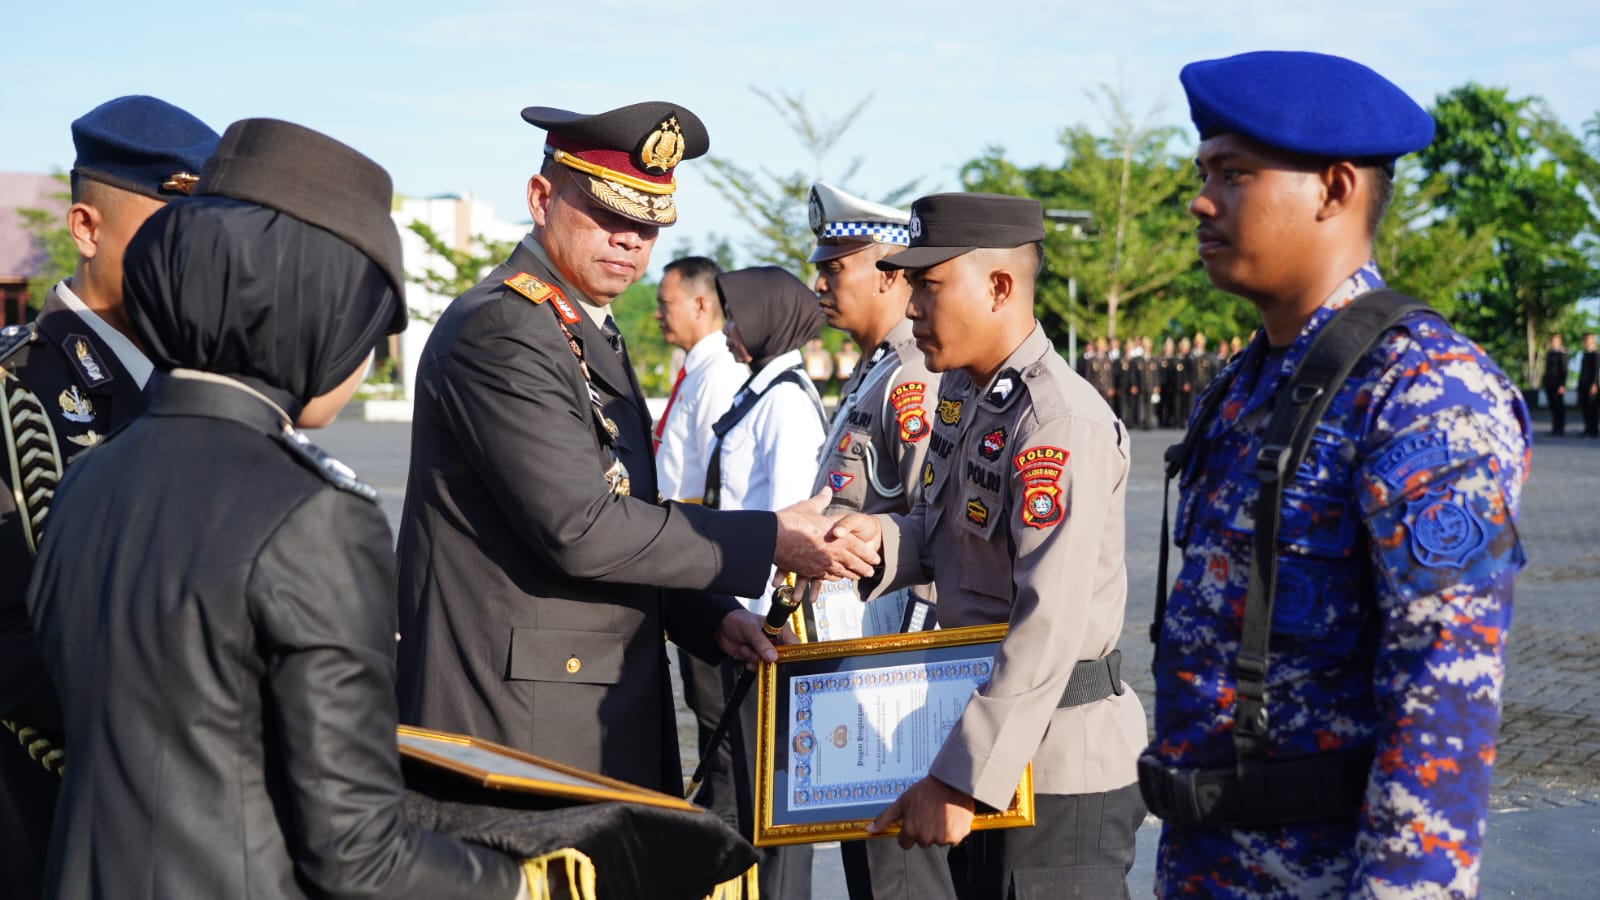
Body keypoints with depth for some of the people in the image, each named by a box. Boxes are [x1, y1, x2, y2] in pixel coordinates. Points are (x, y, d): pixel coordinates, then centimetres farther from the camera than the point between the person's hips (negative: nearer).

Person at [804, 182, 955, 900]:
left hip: (886, 639, -11)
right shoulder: (872, 373, 15)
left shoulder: (915, 378, -17)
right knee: (859, 835, 18)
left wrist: (906, 653, -22)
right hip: (846, 641, 11)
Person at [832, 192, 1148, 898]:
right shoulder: (960, 390, 7)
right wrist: (884, 541, -5)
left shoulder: (1060, 422, -22)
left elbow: (1049, 631, -28)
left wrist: (959, 779, -28)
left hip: (1055, 763, -9)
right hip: (978, 716, 9)